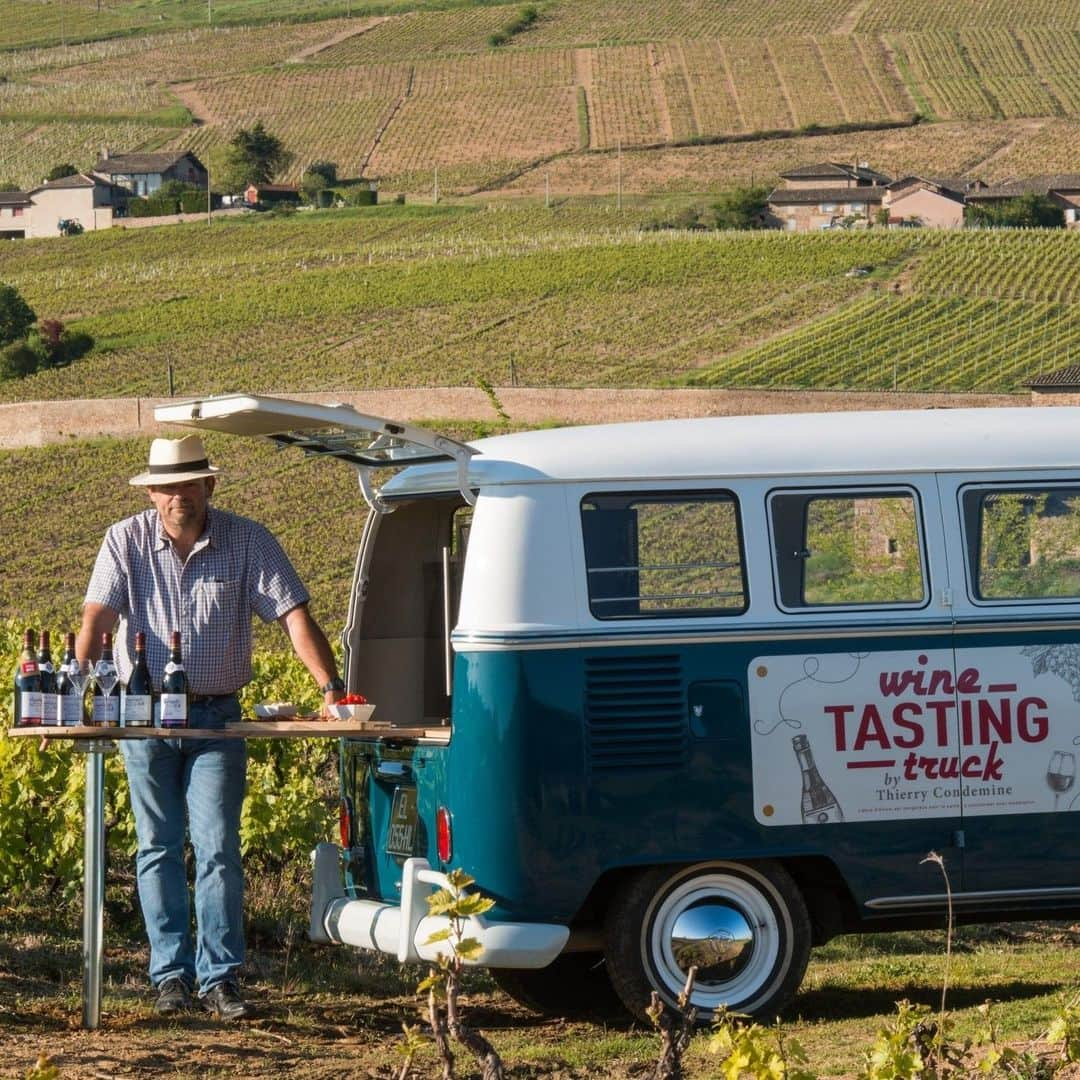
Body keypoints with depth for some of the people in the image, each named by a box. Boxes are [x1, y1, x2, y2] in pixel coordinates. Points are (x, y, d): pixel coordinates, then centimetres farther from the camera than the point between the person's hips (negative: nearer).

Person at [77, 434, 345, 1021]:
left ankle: (219, 977, -2)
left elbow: (295, 617, -8)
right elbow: (97, 618, -11)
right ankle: (170, 974, 12)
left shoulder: (249, 542, -3)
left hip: (216, 717, -1)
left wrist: (330, 688, -19)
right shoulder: (126, 542, -3)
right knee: (159, 849, 6)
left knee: (218, 849, -5)